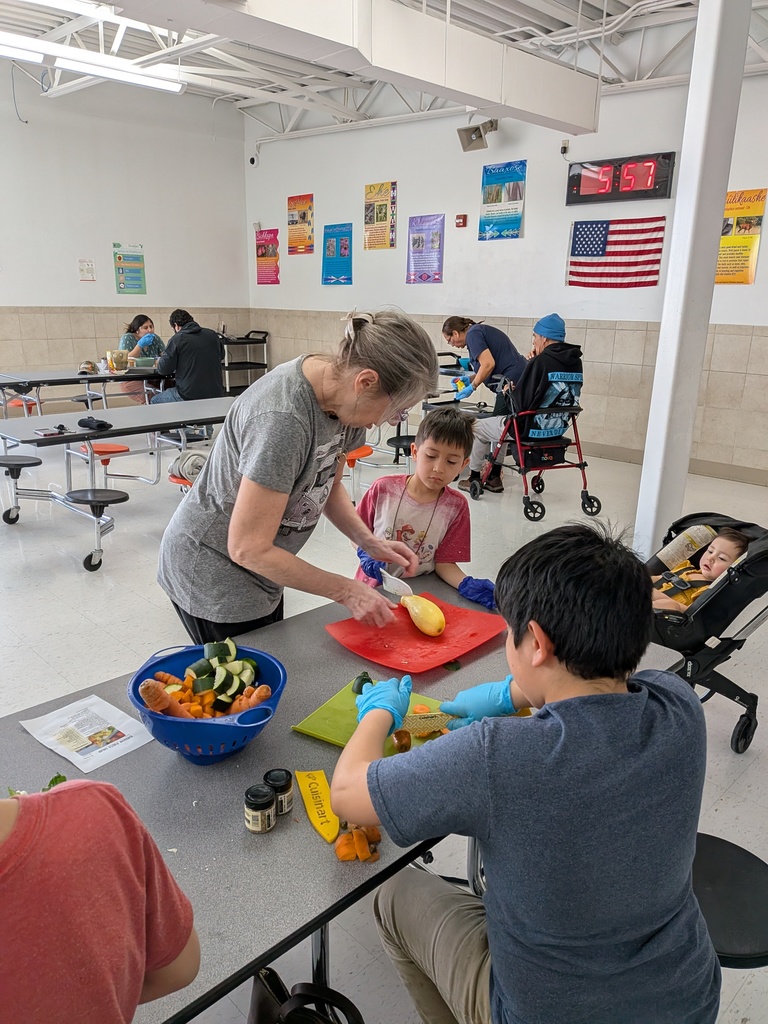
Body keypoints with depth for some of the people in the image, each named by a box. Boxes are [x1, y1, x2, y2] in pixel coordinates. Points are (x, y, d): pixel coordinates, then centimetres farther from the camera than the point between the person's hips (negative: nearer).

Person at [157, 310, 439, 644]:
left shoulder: (340, 393, -9)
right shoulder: (283, 419, -34)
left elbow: (329, 486, 7)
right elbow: (248, 549, -28)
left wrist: (370, 542, -8)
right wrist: (346, 590, -21)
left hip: (259, 569, 8)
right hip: (212, 576, -8)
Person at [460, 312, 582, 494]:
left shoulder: (541, 361, -21)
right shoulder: (576, 363, 2)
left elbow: (521, 402, -23)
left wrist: (510, 390, -1)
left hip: (530, 430, -8)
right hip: (558, 429, 8)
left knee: (477, 428, 16)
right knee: (498, 423, 33)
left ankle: (474, 478, 30)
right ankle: (494, 478, 36)